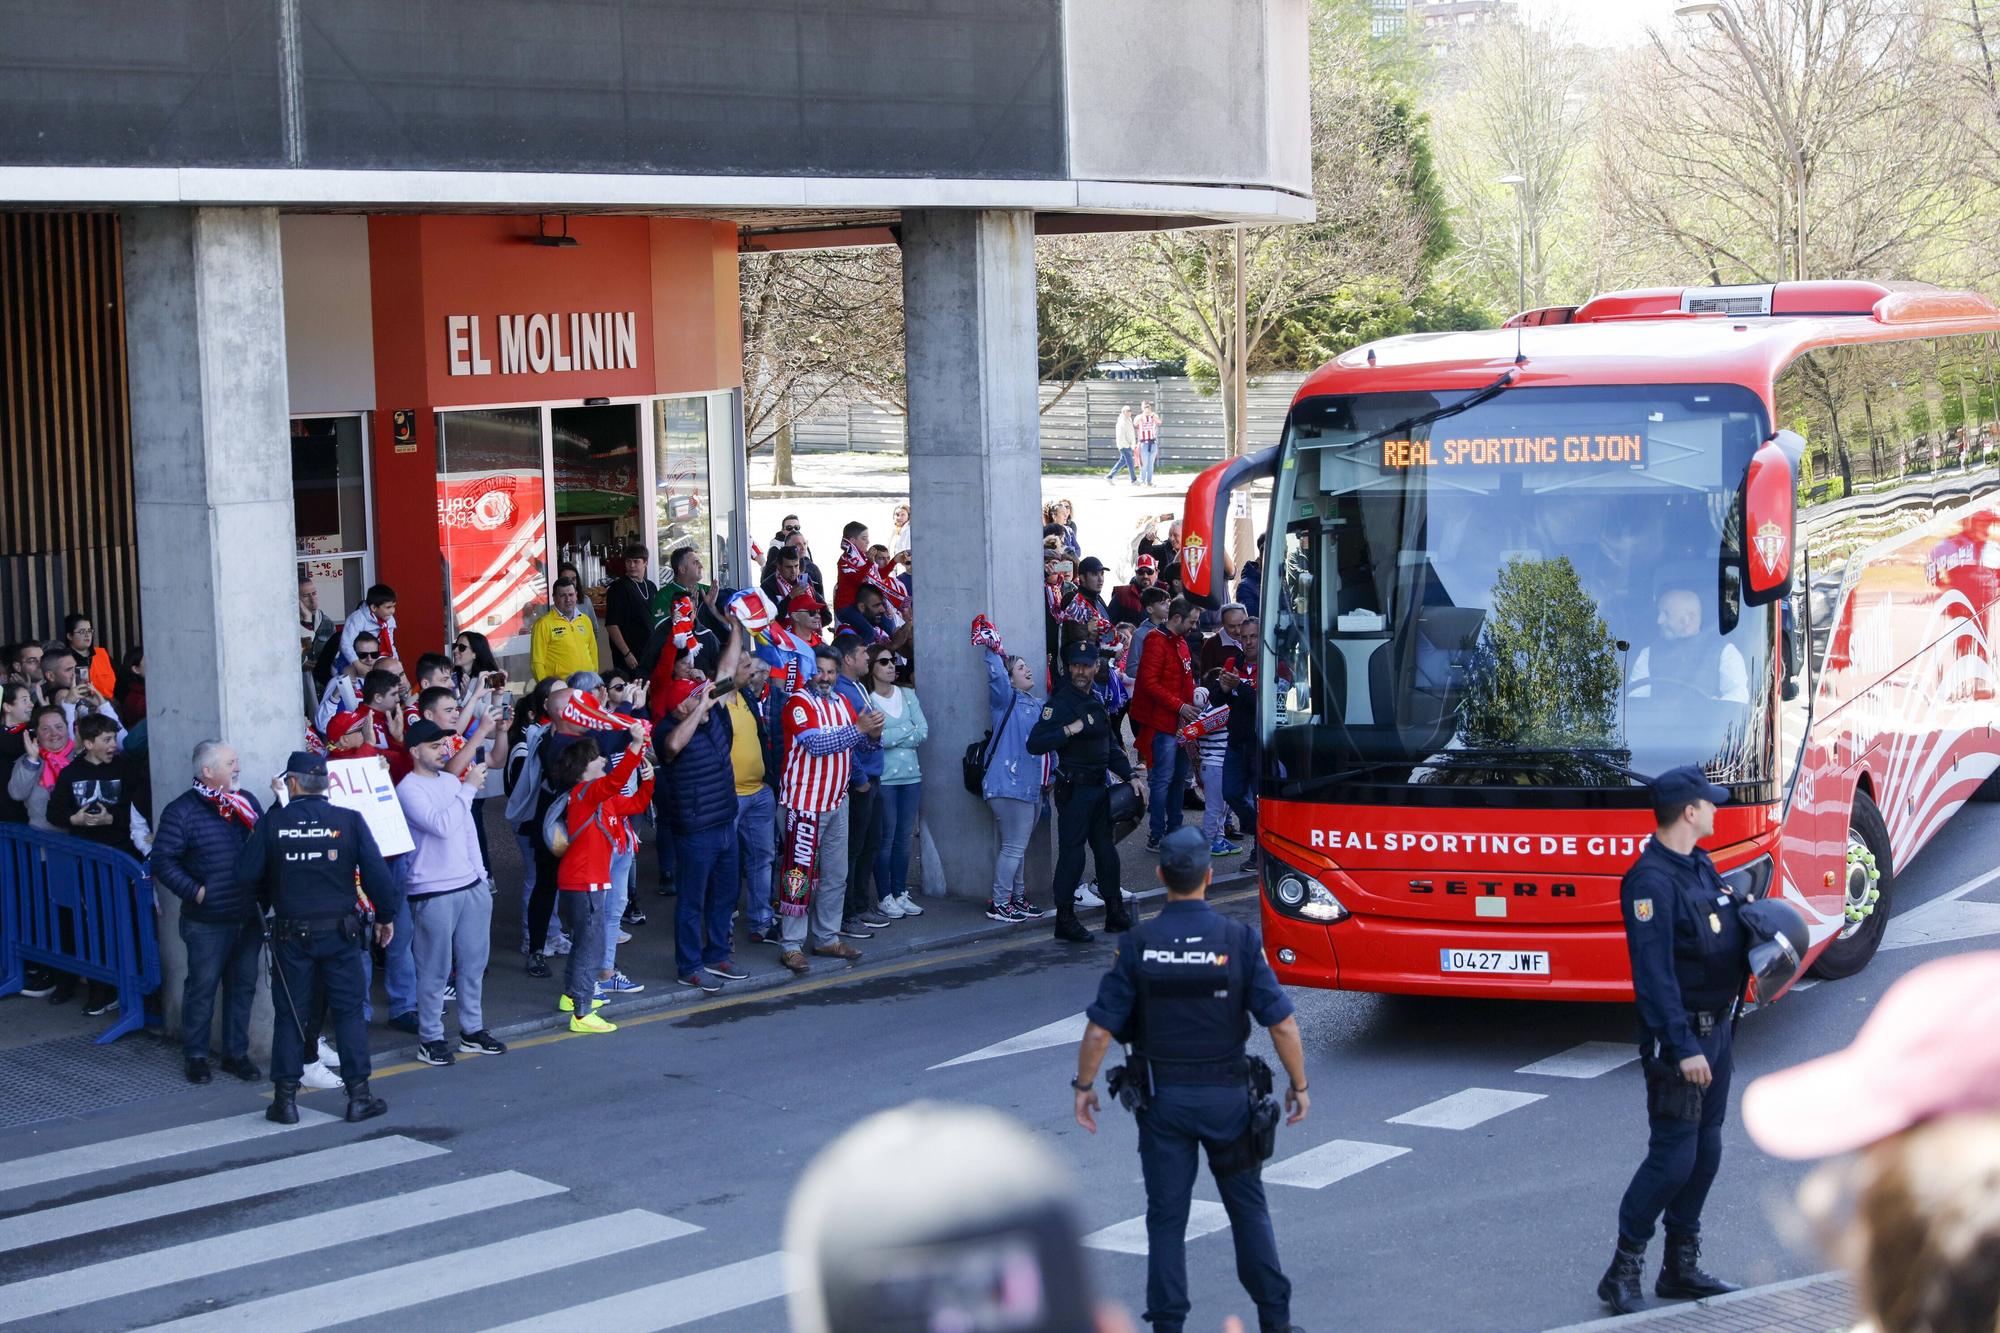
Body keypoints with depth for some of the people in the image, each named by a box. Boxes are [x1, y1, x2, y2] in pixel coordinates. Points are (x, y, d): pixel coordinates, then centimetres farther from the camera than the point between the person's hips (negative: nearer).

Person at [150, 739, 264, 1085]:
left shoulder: (247, 802, 8)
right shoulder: (182, 811, -10)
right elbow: (162, 861, -11)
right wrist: (195, 892, -15)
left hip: (248, 917, 5)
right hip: (207, 922, -5)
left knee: (243, 985, 11)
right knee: (202, 986, 4)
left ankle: (236, 1053, 23)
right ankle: (195, 1056, 17)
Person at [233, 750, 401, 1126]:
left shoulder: (272, 824, -6)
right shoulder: (350, 821, -7)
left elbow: (245, 875, -3)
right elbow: (376, 874, -6)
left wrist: (268, 898, 18)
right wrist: (385, 915, 9)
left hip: (290, 934, 0)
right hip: (340, 930, 0)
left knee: (290, 1014, 9)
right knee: (348, 1011, 8)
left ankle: (285, 1098, 10)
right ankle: (359, 1095, 7)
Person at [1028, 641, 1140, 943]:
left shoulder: (1095, 702, 15)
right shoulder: (1060, 702, -11)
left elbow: (1110, 745, 24)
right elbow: (1035, 744, -21)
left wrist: (1129, 776, 16)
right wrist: (1068, 730, -27)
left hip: (1099, 787, 8)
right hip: (1074, 789, -8)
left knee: (1106, 849, 14)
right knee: (1072, 852, -6)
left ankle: (1115, 912, 24)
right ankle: (1065, 919, -1)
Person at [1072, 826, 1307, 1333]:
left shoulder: (1137, 944, -9)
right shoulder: (1239, 939, -11)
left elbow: (1100, 1029, -9)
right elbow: (1282, 1024, -11)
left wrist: (1083, 1086, 5)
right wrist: (1298, 1085, 2)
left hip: (1162, 1098, 0)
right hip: (1227, 1094, 0)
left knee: (1166, 1215, 7)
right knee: (1248, 1207, 14)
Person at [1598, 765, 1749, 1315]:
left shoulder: (1701, 866, 10)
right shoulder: (1651, 881, -20)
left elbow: (1727, 933, 21)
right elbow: (1654, 973, -24)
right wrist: (1683, 1047, -26)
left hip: (1716, 1026, 9)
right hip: (1679, 1035, -9)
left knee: (1705, 1151, 13)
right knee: (1673, 1156, -8)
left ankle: (1682, 1268, 23)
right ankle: (1622, 1274, 2)